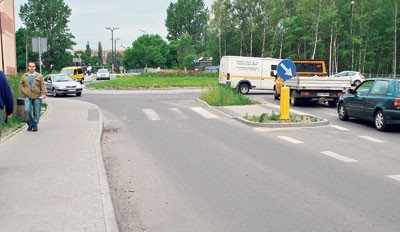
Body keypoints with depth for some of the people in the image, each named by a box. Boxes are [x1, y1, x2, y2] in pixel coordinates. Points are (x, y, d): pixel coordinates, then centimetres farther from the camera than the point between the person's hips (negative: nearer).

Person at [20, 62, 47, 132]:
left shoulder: (39, 76, 7)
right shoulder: (24, 76, 11)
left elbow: (43, 85, 1)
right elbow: (21, 84, 16)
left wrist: (44, 93, -12)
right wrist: (24, 92, 1)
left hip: (37, 97, 0)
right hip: (28, 97, 1)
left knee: (36, 112, 0)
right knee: (27, 110, -14)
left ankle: (35, 125, 16)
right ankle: (30, 124, 5)